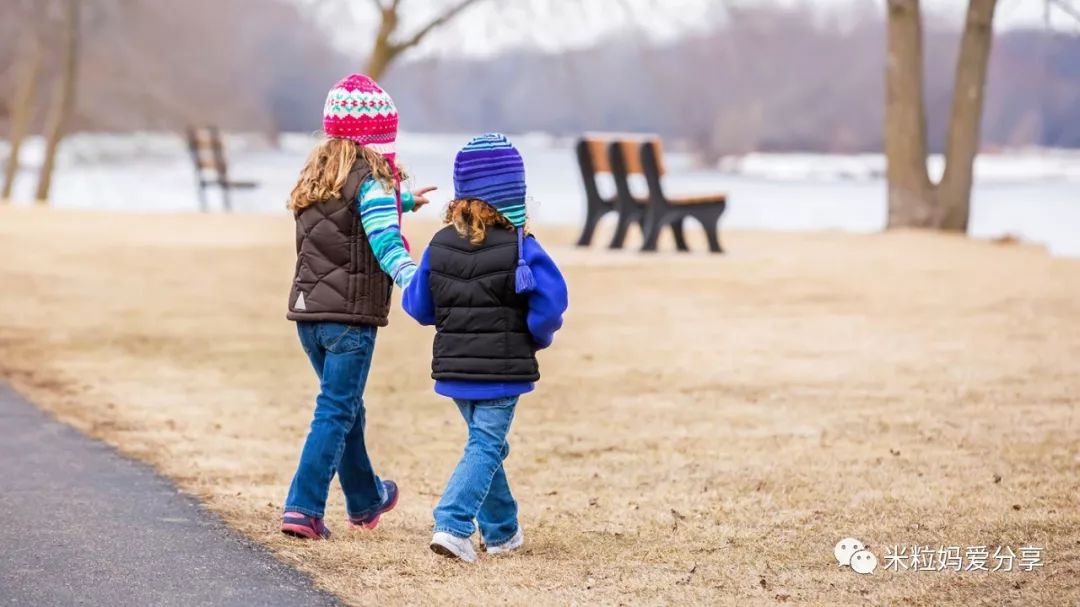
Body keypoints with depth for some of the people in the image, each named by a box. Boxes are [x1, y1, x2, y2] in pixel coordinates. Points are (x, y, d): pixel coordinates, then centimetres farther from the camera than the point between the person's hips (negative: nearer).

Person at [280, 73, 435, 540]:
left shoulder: (315, 178, 14)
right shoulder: (371, 181, -10)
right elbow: (387, 244, -24)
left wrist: (406, 200, 47)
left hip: (308, 311, 8)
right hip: (351, 314, -8)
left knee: (344, 406, 22)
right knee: (335, 412, -3)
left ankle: (366, 501, 38)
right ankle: (303, 508, -11)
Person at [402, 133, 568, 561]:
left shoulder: (439, 246, 0)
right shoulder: (520, 248, -13)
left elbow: (418, 306, 6)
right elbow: (550, 304, -17)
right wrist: (538, 338, 3)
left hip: (455, 368, 5)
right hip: (503, 371, -5)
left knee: (486, 444, 20)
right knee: (485, 448, -2)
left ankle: (501, 530, 29)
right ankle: (452, 524, -20)